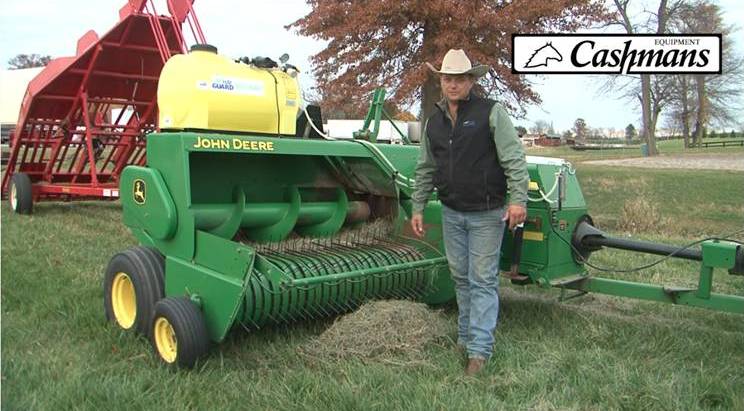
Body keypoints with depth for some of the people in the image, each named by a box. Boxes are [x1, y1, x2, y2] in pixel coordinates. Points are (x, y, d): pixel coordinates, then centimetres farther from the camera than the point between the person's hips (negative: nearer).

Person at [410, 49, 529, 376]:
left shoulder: (491, 113, -8)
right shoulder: (434, 121, 9)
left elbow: (514, 159, -12)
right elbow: (426, 169, 14)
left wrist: (518, 199, -21)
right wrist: (418, 207, 12)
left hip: (487, 213, -5)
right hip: (451, 212, 6)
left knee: (483, 280, -2)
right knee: (460, 276, 14)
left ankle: (479, 349, 3)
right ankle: (466, 334, 28)